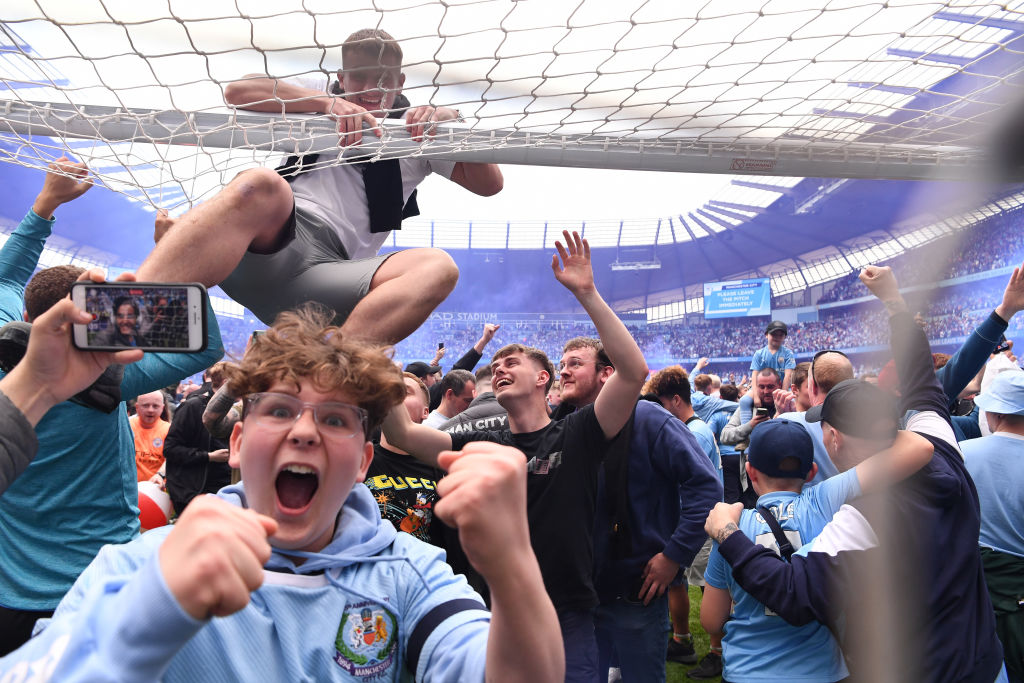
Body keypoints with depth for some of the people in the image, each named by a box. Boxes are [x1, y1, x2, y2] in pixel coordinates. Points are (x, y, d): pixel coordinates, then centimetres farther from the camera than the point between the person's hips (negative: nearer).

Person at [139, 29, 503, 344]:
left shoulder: (418, 134, 24)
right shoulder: (322, 95, 22)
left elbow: (489, 183, 15)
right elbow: (237, 91, 6)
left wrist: (452, 119, 0)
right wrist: (328, 103, -5)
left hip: (329, 274, 2)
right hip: (271, 241, -1)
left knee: (438, 268, -26)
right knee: (261, 185, -37)